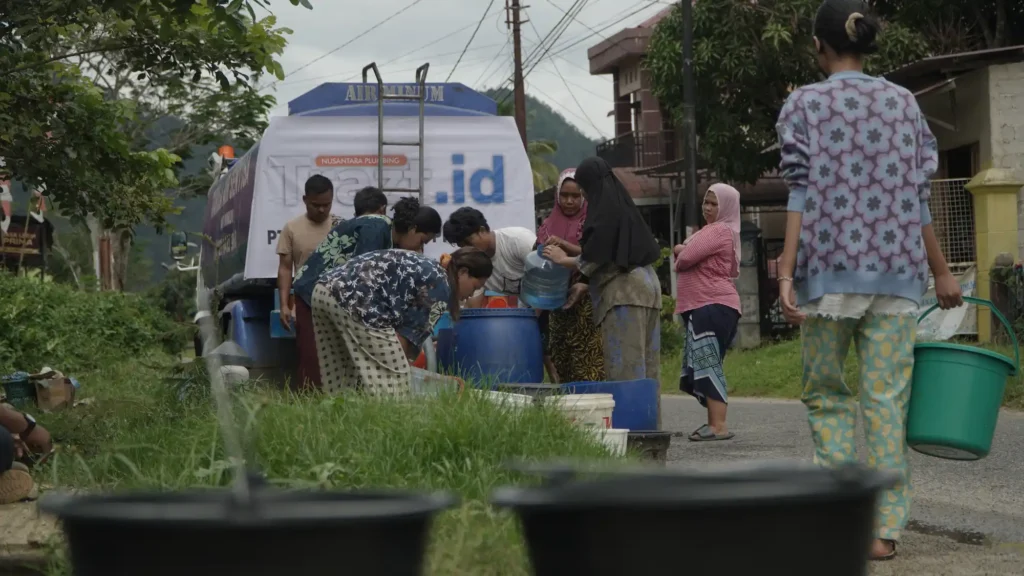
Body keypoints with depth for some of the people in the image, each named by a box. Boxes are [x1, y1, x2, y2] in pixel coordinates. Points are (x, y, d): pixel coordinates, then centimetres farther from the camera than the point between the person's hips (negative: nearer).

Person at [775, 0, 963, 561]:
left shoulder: (804, 104, 1)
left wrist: (786, 272, -9)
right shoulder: (903, 102, 9)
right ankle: (885, 527, -1)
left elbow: (802, 195, -7)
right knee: (886, 397, 2)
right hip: (895, 268, 2)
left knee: (825, 393, 10)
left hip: (830, 267, -2)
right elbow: (918, 195, 7)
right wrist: (940, 271, 13)